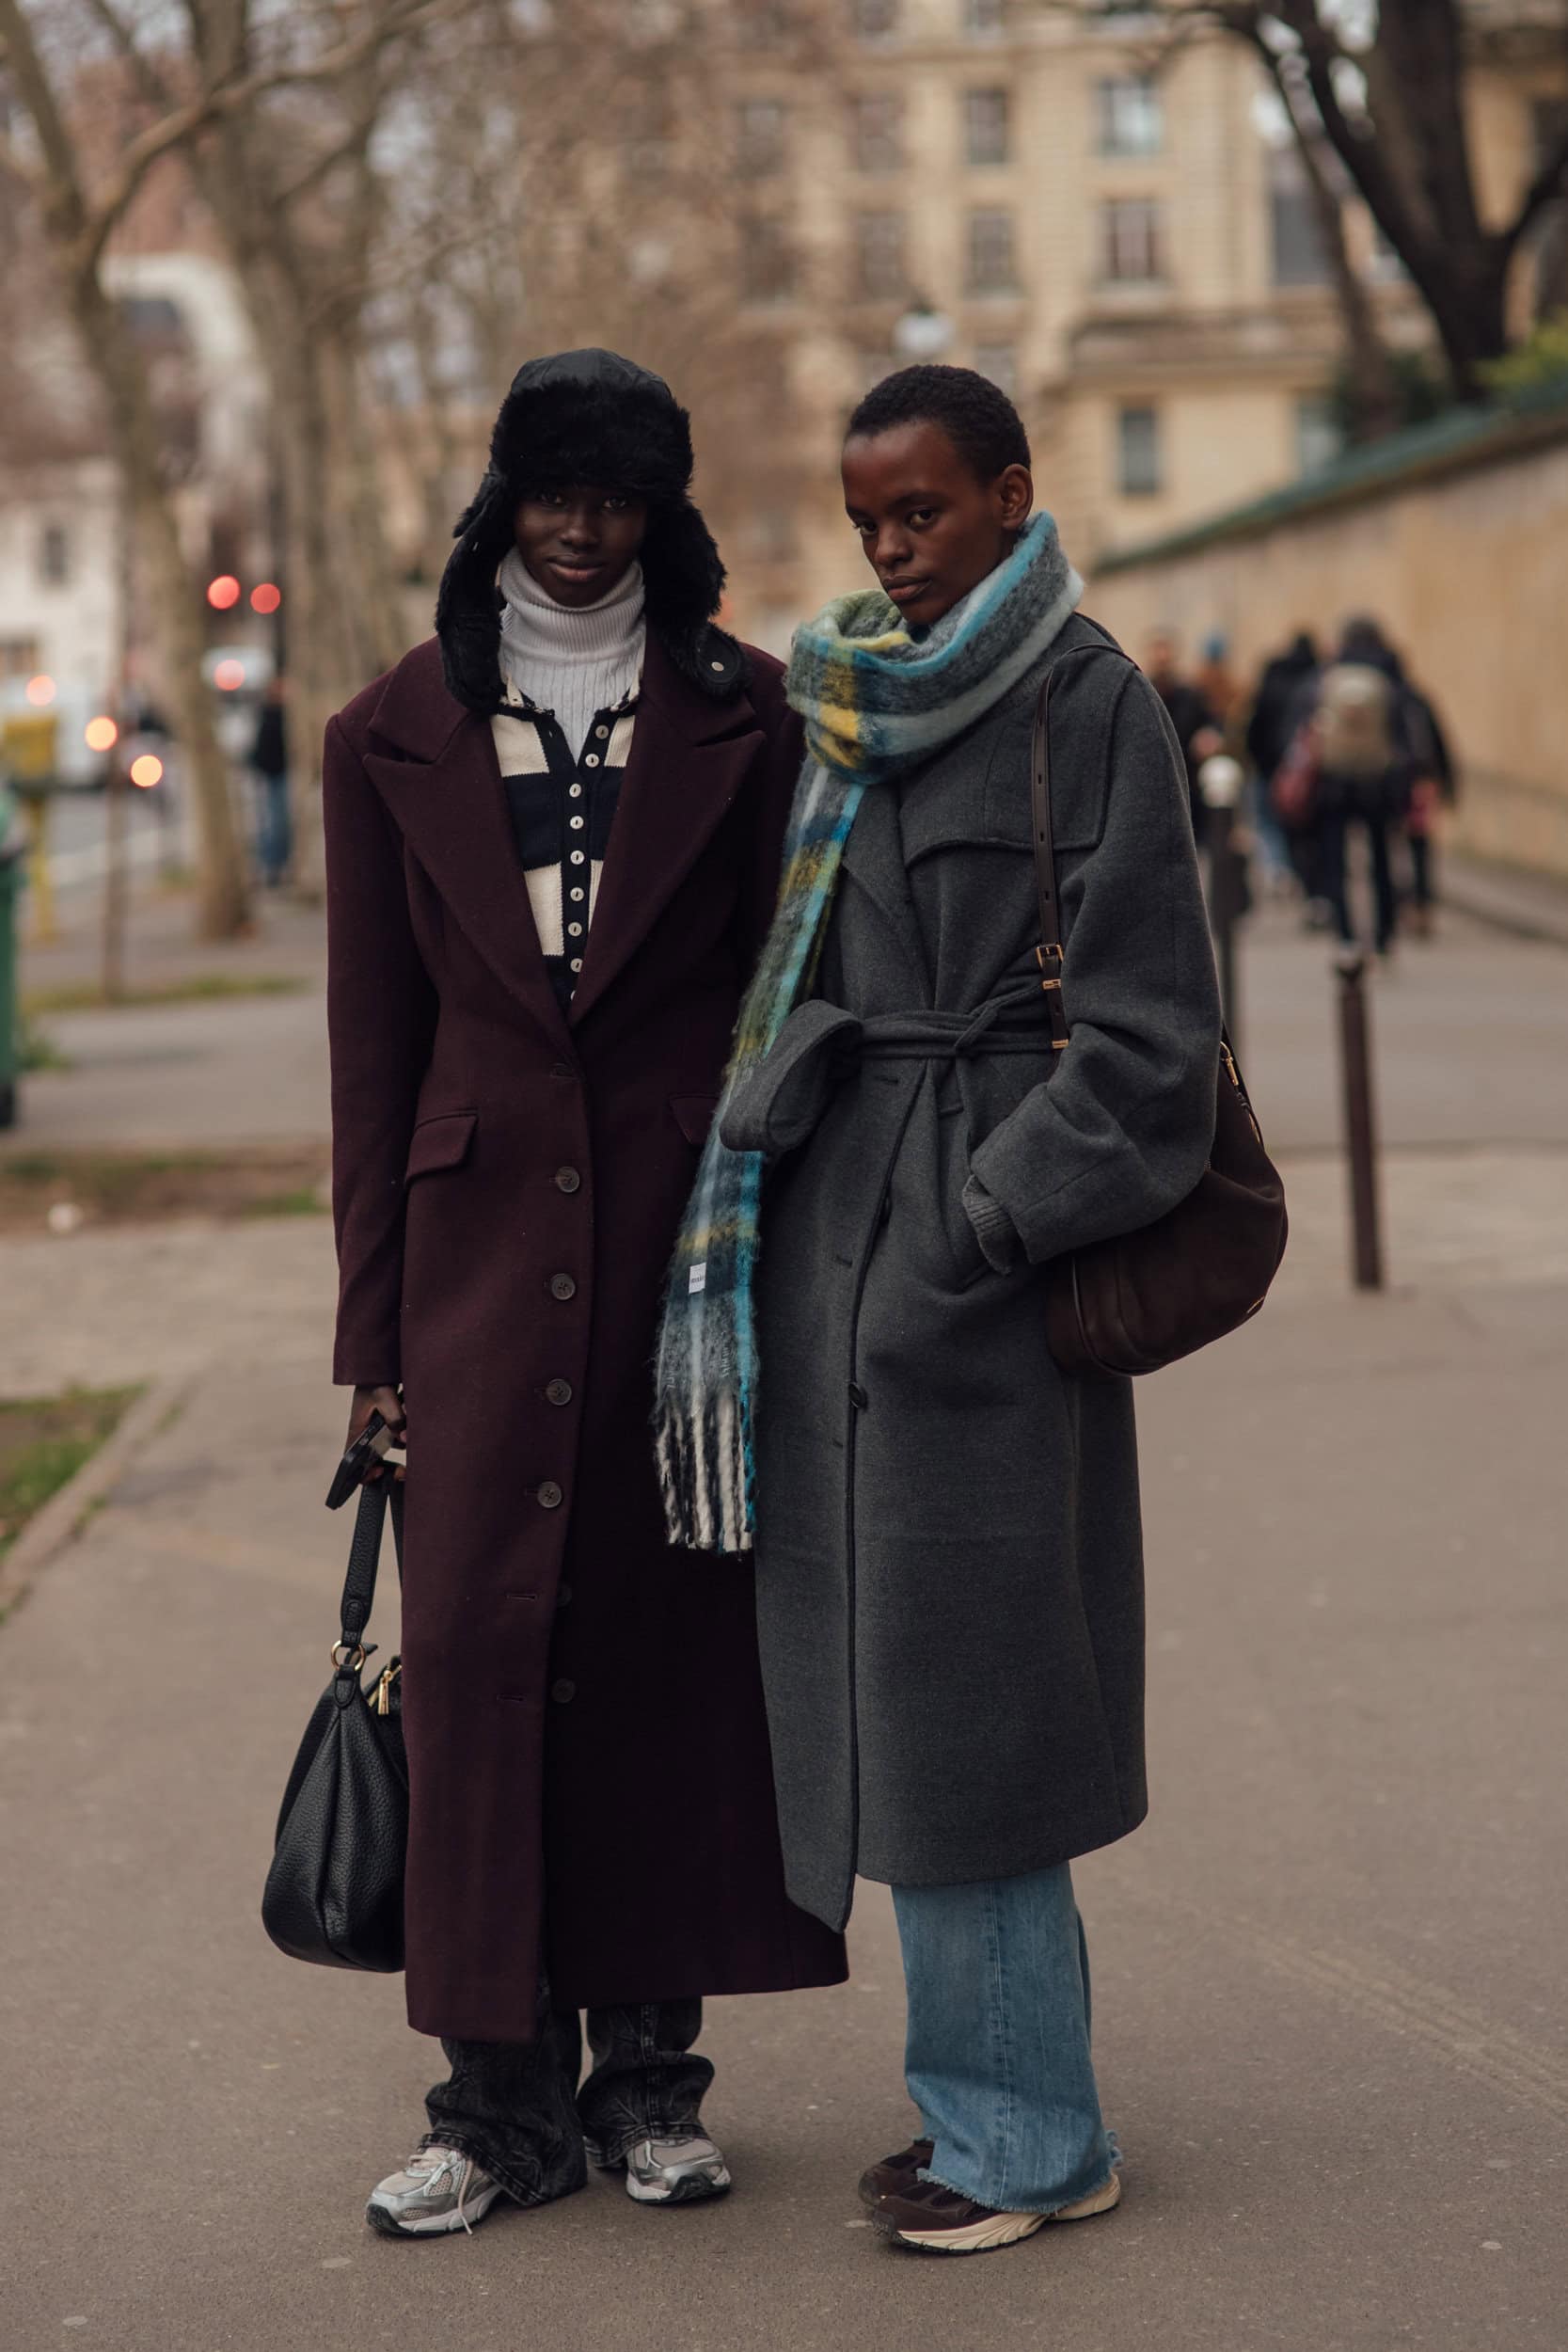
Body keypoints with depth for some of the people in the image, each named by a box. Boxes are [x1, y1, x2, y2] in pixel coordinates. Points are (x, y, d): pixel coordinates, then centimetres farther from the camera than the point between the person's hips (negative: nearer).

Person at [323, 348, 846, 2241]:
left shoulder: (741, 717, 5)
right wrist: (372, 1319, 5)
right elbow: (374, 1041, 8)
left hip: (690, 1224, 0)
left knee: (670, 1626, 4)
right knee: (478, 1631, -2)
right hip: (489, 1232, 1)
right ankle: (501, 2084, 8)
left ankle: (648, 2065, 16)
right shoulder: (398, 736, 8)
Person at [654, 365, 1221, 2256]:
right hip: (839, 1229, 7)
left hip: (984, 1252, -7)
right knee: (893, 1688, 10)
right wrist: (734, 1232, 10)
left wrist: (994, 1220, -14)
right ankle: (996, 2095, 22)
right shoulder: (847, 706, 15)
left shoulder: (1092, 705, -7)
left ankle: (1026, 2132, 9)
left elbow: (1146, 1027, -11)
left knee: (959, 1688, -4)